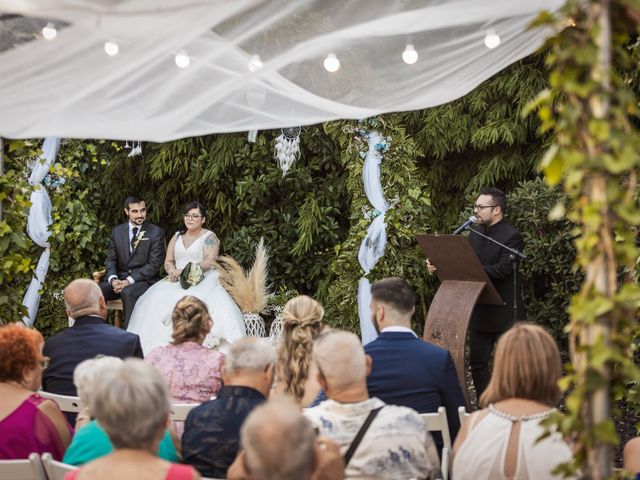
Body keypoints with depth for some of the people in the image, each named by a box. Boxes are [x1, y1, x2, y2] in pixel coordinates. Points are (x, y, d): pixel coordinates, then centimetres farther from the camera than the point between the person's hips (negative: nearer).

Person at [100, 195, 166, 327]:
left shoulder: (156, 232, -2)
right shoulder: (117, 231, 12)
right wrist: (113, 279, -11)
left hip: (145, 280, -4)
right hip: (120, 278, 4)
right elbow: (111, 259, 12)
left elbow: (154, 264, -8)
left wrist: (129, 281, -18)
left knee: (128, 292, -37)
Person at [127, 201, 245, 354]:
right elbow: (168, 261, 17)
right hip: (178, 282, 4)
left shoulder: (209, 237, 4)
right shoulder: (177, 237, 22)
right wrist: (172, 271, -8)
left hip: (202, 282, -4)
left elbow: (210, 261, -10)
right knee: (158, 300, -25)